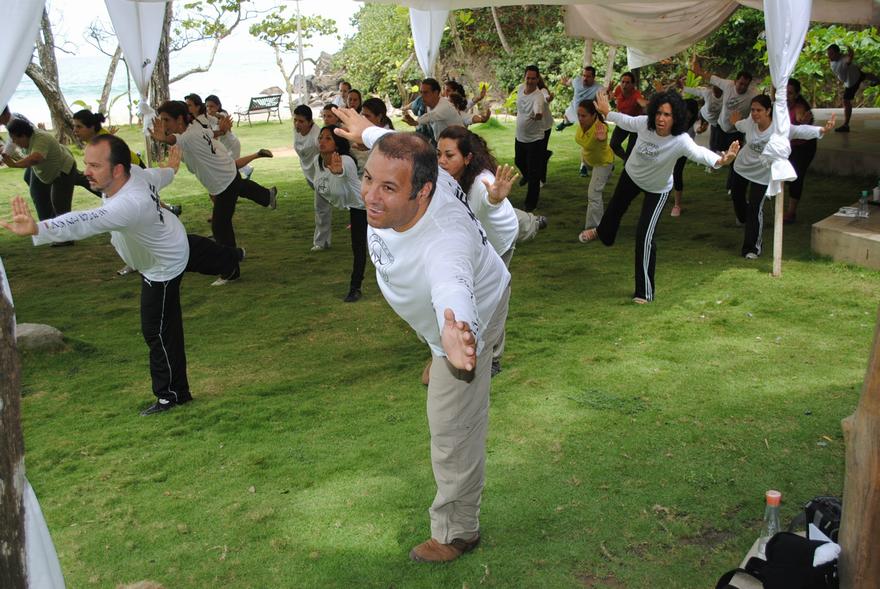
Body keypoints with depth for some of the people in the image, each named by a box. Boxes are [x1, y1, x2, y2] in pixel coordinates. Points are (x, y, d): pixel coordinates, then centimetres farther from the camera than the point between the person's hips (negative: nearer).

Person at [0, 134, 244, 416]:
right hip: (175, 240, 9)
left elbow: (85, 222, -68)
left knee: (158, 331, 1)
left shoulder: (129, 204, -49)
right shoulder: (136, 172, -23)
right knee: (198, 251, 41)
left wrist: (36, 229, -83)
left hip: (163, 267, -9)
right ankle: (231, 258, 74)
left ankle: (172, 394, 16)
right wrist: (169, 169, 27)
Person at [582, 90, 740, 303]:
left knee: (644, 236, -15)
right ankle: (602, 232, 69)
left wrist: (719, 160, -78)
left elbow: (698, 152, -58)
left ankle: (645, 292, 0)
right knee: (615, 209, 30)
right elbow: (626, 121, -3)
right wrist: (607, 113, 14)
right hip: (631, 175, 4)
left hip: (657, 189, -4)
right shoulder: (644, 123, -26)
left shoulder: (680, 141, -37)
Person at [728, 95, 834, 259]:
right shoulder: (750, 122, -15)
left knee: (755, 209, -7)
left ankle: (752, 248, 8)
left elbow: (801, 130, -42)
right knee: (737, 200, 19)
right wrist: (735, 122, 33)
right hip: (742, 166, 5)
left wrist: (821, 130, -60)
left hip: (762, 174, -5)